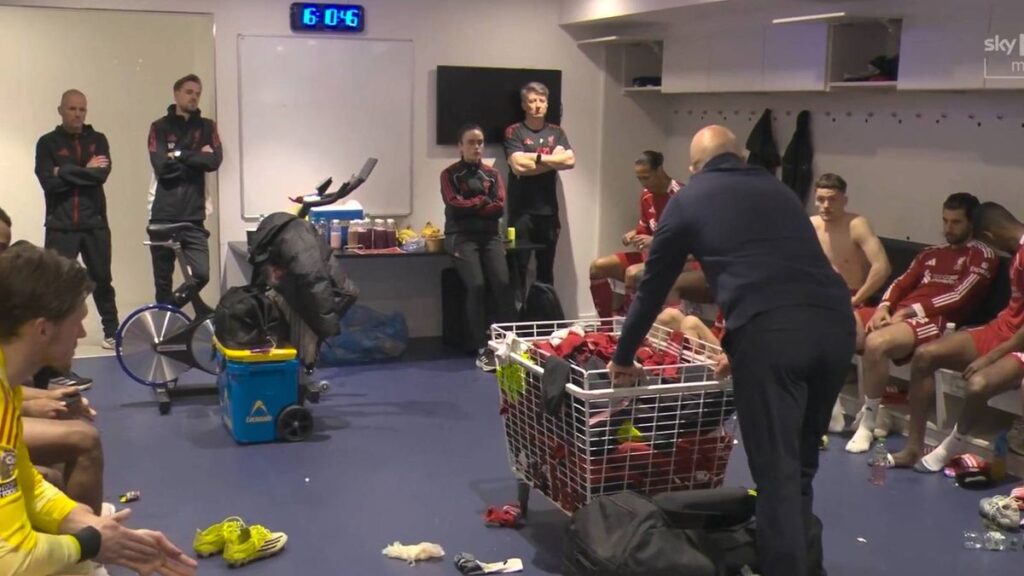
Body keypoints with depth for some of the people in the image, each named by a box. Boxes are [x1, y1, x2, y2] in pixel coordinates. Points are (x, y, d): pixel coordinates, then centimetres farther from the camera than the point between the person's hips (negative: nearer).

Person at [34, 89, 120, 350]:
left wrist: (66, 172, -11)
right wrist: (84, 171, -8)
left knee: (102, 279, 8)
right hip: (60, 225, -1)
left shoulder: (98, 140, 8)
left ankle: (112, 331, 20)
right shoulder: (48, 142, 3)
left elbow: (102, 174, -10)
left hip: (95, 223, 2)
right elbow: (49, 182, -11)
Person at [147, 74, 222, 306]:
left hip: (194, 216, 2)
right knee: (163, 280, 4)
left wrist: (180, 155, -7)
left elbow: (214, 161, -6)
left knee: (201, 274, -7)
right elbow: (161, 165, -10)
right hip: (163, 216, -1)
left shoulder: (207, 127, 11)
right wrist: (197, 157, -5)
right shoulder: (160, 127, 5)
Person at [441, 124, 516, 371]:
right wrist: (483, 201, 0)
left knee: (503, 283, -21)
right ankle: (482, 350, -19)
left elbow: (500, 207, 2)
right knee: (476, 285, -24)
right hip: (461, 236, -3)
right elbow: (454, 205, -8)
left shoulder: (493, 174, 16)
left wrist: (469, 206, -4)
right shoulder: (450, 174, 8)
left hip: (490, 235, 3)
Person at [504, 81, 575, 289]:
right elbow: (518, 166, -15)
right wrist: (553, 159, -7)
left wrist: (536, 157, -8)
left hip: (548, 209, 4)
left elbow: (570, 160, -3)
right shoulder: (514, 132, -1)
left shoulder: (556, 132, 12)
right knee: (518, 266, -1)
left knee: (546, 266, 10)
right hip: (521, 209, -4)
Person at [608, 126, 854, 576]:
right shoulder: (778, 190, 32)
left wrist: (623, 357, 39)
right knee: (801, 463, 21)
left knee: (777, 473, 3)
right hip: (836, 320, 5)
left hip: (769, 331, -5)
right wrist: (739, 347, 53)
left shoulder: (688, 200, 19)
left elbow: (653, 288, 24)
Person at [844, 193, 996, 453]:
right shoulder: (930, 253, 27)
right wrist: (883, 309, -6)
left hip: (934, 321, -7)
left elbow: (959, 296, -7)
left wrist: (908, 311, -12)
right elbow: (901, 283, 17)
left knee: (876, 343, -37)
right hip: (897, 313, 7)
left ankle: (868, 422, -18)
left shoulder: (982, 255, 6)